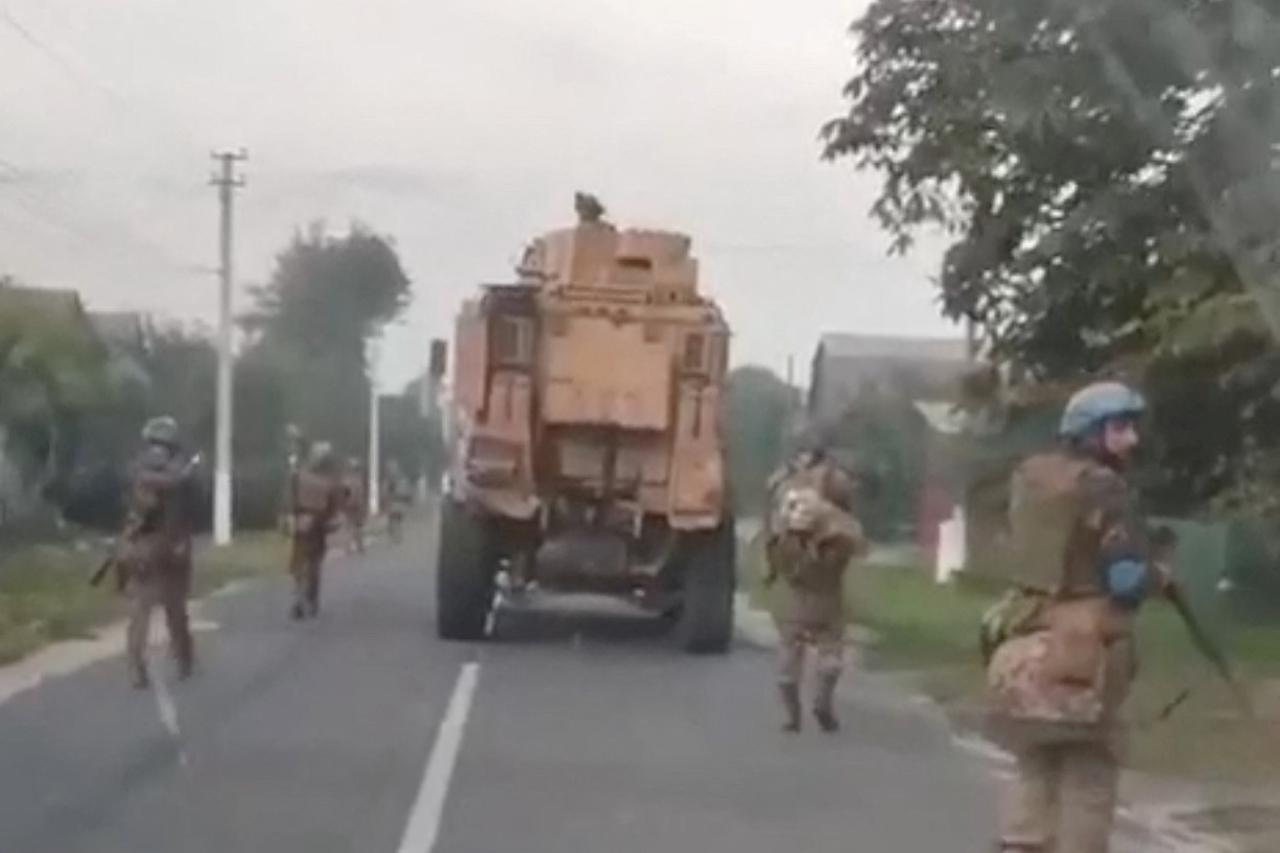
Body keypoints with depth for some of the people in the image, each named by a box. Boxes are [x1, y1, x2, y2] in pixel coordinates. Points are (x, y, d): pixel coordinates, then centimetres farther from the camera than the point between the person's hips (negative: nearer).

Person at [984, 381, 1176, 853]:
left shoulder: (1030, 478, 10)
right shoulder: (1106, 489, -13)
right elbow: (1129, 579, -18)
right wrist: (1159, 576, 3)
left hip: (1026, 642, 7)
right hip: (1083, 649, -7)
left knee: (1035, 767, 17)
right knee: (1089, 778, 4)